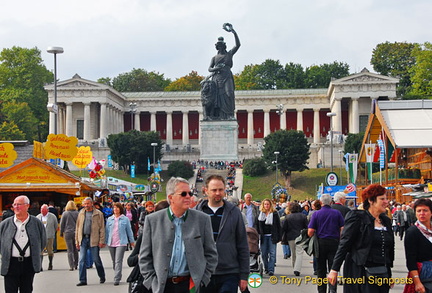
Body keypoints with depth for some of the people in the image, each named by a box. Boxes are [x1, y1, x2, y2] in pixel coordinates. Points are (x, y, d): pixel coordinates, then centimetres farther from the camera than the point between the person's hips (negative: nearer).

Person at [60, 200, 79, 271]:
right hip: (76, 233, 2)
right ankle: (75, 265, 17)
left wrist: (61, 233, 11)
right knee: (75, 249, 13)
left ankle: (71, 266, -6)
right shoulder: (77, 213, -1)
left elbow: (62, 224, 1)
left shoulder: (65, 214, -4)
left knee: (70, 250, -1)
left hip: (68, 233, -2)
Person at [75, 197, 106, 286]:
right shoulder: (81, 213, 11)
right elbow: (78, 227, 15)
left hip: (93, 239, -4)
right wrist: (77, 240, 11)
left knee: (96, 259, 3)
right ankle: (83, 280, 4)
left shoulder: (98, 214, -1)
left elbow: (102, 228, -2)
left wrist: (101, 241, -8)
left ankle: (102, 277, 22)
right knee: (82, 260, 0)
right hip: (83, 239, 4)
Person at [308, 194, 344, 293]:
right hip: (334, 242, 0)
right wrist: (341, 242, 9)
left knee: (321, 269, 10)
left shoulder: (316, 214, -3)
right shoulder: (337, 213, 0)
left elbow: (310, 232, -7)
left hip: (321, 243, 0)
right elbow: (343, 229, -3)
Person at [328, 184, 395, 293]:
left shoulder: (386, 220, 15)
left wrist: (389, 275, 21)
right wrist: (334, 270, -11)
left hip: (383, 275, 6)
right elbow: (344, 245, -7)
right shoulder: (357, 217, -5)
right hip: (361, 274, -6)